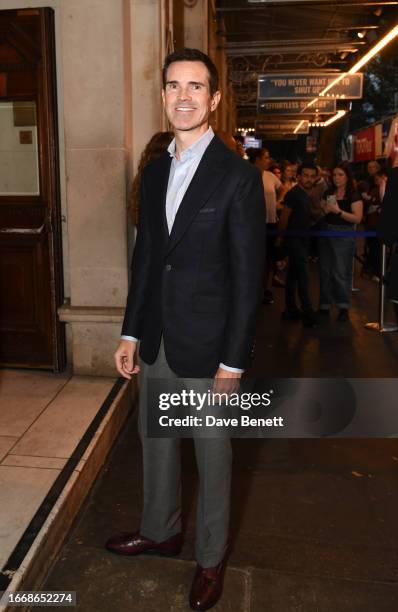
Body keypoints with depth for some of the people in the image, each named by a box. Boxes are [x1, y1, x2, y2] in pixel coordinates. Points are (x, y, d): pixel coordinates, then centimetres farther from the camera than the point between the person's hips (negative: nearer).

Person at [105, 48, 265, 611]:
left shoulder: (238, 177, -12)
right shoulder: (154, 172, 7)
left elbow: (248, 277, -13)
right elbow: (144, 256, 11)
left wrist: (233, 362, -14)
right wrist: (130, 333, 9)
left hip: (207, 344, -6)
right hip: (156, 342, 6)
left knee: (212, 453, 12)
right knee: (156, 440, 21)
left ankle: (211, 556, 36)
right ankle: (160, 530, 46)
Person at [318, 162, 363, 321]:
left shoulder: (354, 196, -5)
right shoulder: (328, 193, 11)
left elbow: (357, 218, -13)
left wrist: (338, 211, -22)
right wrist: (324, 210, -6)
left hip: (344, 235, -5)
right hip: (326, 233, 5)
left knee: (341, 272, -6)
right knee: (325, 270, 8)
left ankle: (343, 307, 3)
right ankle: (325, 305, 17)